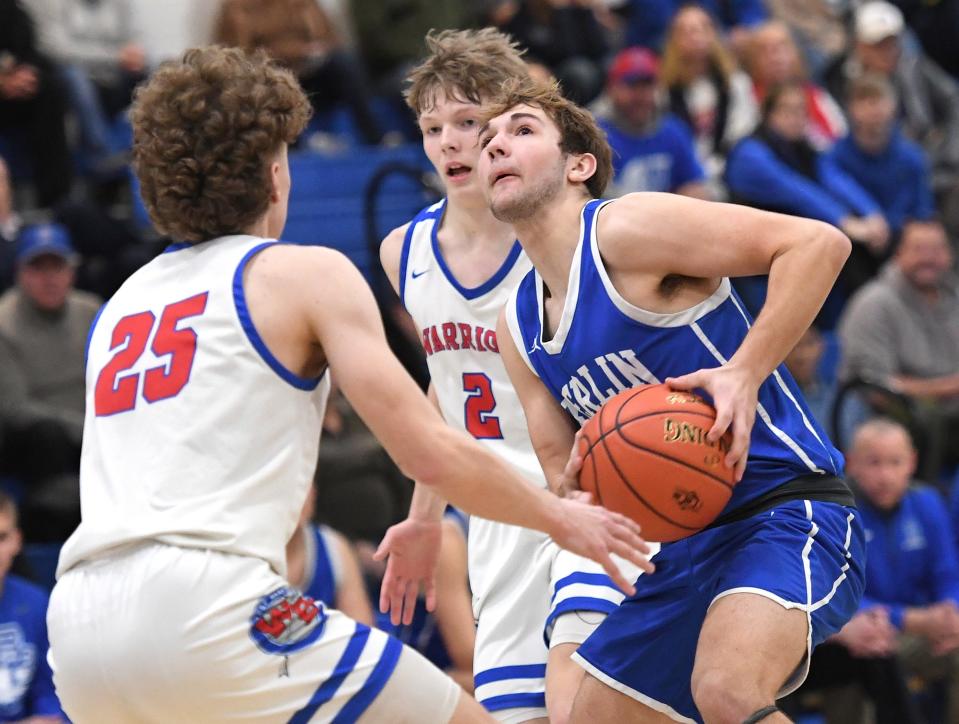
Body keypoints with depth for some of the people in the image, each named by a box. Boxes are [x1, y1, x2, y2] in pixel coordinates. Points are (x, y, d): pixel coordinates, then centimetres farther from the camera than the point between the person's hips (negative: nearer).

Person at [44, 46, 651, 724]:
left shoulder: (120, 306, 25)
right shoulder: (306, 273, 7)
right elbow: (432, 453, 2)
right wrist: (563, 519, 17)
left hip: (78, 630, 7)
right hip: (202, 603, -7)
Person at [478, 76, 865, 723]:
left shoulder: (623, 229, -11)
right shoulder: (518, 326, 14)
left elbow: (820, 243, -19)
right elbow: (561, 471, 17)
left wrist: (744, 373, -25)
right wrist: (576, 492, -8)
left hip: (784, 507, -9)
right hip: (684, 544, 9)